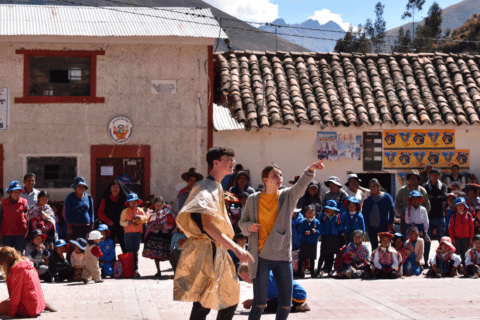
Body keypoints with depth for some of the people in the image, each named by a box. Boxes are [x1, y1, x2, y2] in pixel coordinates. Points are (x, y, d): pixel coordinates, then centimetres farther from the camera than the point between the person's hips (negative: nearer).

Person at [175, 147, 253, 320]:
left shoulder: (217, 188, 17)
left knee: (231, 299, 11)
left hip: (218, 253, 10)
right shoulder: (206, 188, -15)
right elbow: (207, 224, -28)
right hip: (205, 253, -10)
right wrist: (235, 247, -36)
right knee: (203, 305, -10)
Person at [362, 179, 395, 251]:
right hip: (371, 227, 3)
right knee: (374, 246, 6)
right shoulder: (368, 199, 7)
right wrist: (365, 223, 1)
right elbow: (364, 212, 11)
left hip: (383, 227, -3)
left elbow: (392, 210, 0)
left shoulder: (386, 197, 0)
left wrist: (390, 223, -6)